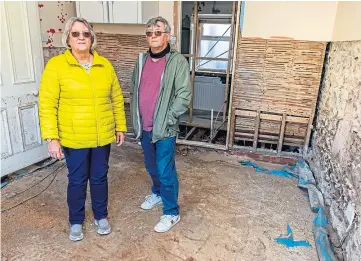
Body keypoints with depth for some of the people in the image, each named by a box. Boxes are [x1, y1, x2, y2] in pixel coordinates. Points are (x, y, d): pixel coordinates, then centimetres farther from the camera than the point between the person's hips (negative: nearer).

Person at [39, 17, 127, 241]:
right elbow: (47, 105, -9)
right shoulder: (56, 65, -9)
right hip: (73, 138, -2)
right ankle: (76, 221, 36)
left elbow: (117, 99, 7)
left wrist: (120, 127, 7)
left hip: (102, 136, 3)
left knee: (99, 178, 16)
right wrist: (52, 138, -13)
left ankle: (101, 216, 37)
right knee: (77, 180, 13)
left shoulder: (105, 65, 1)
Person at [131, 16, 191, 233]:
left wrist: (167, 120, -18)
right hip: (145, 127, 6)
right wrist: (136, 119, 12)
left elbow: (184, 96, -15)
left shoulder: (178, 61, -10)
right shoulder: (142, 60, 9)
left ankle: (172, 212, 17)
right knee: (151, 166, 21)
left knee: (165, 171, 0)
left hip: (165, 129, -6)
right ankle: (158, 193, 46)